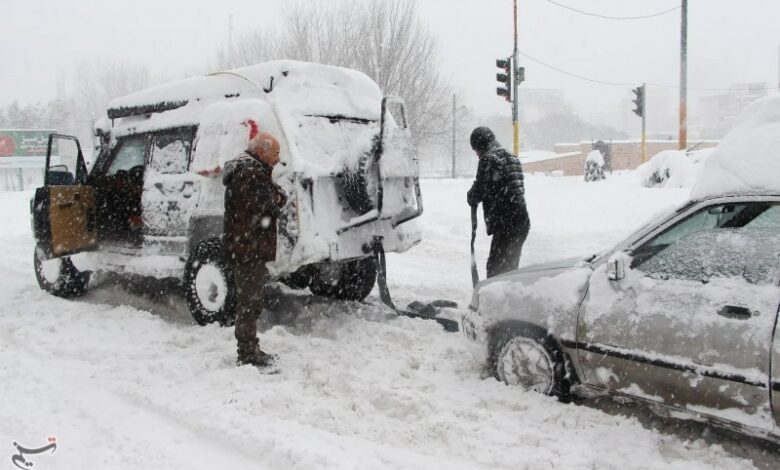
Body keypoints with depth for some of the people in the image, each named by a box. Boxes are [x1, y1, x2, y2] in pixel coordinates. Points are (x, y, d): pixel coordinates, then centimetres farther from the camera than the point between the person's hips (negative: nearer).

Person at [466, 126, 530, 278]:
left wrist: (471, 197, 10)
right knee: (510, 268, 18)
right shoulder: (511, 157, 20)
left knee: (496, 268, -8)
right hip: (522, 223, 10)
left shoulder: (488, 159, -9)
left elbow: (480, 189, -13)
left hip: (505, 226, -9)